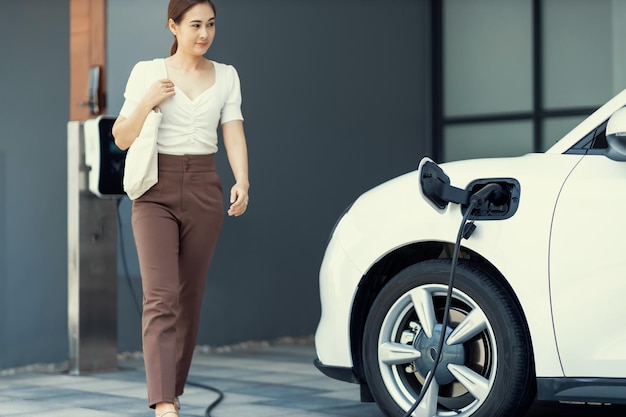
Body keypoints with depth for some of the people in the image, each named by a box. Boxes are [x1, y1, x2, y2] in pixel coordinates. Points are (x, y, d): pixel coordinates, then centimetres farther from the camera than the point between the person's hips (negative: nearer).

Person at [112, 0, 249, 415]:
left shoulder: (226, 76, 7)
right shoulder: (147, 72, 0)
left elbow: (234, 134, -2)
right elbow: (122, 139, 1)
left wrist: (242, 182, -19)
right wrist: (148, 101, -16)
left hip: (204, 192, 3)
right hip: (156, 193, -3)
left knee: (190, 298, 8)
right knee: (161, 296, -15)